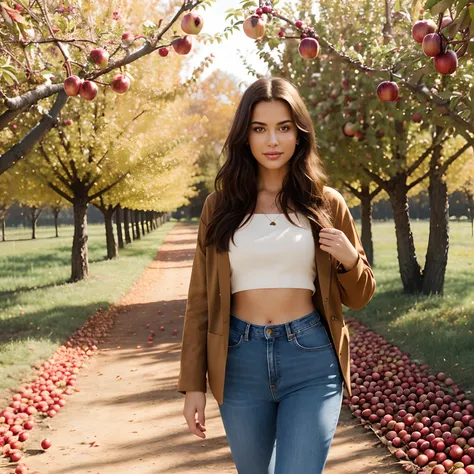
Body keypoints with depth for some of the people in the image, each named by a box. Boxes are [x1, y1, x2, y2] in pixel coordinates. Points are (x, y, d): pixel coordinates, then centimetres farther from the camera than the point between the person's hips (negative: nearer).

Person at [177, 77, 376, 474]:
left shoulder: (326, 204, 2)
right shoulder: (220, 206, 3)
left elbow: (359, 297, 10)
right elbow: (200, 300, 5)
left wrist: (349, 259, -12)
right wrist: (193, 384, 1)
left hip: (311, 362, -1)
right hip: (240, 364, 2)